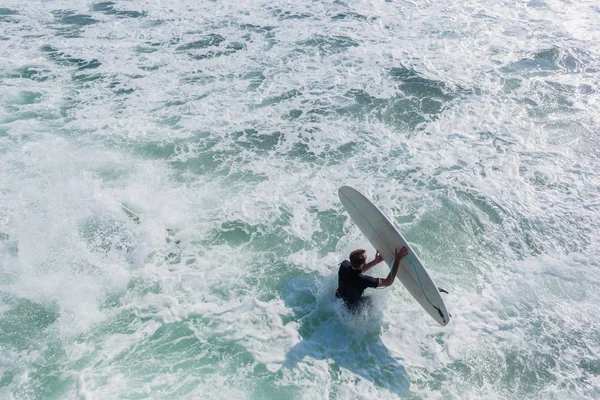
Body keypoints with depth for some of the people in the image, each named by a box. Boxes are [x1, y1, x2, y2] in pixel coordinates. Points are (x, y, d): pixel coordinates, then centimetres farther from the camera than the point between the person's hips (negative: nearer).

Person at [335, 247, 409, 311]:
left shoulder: (344, 264, -23)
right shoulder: (362, 280, -41)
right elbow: (388, 282, -33)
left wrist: (376, 261, -7)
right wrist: (397, 260, -35)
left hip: (338, 298, 5)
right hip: (350, 309, -5)